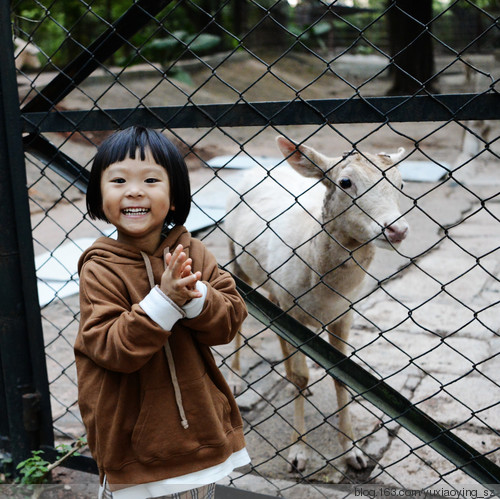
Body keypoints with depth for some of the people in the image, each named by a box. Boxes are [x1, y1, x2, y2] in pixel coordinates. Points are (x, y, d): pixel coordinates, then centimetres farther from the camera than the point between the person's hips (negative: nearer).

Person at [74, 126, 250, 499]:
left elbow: (230, 320, -8)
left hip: (201, 427, 4)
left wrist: (194, 296, -27)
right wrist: (164, 300, -33)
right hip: (133, 437, -3)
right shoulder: (100, 269, -15)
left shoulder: (194, 254, -4)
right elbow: (113, 348, -22)